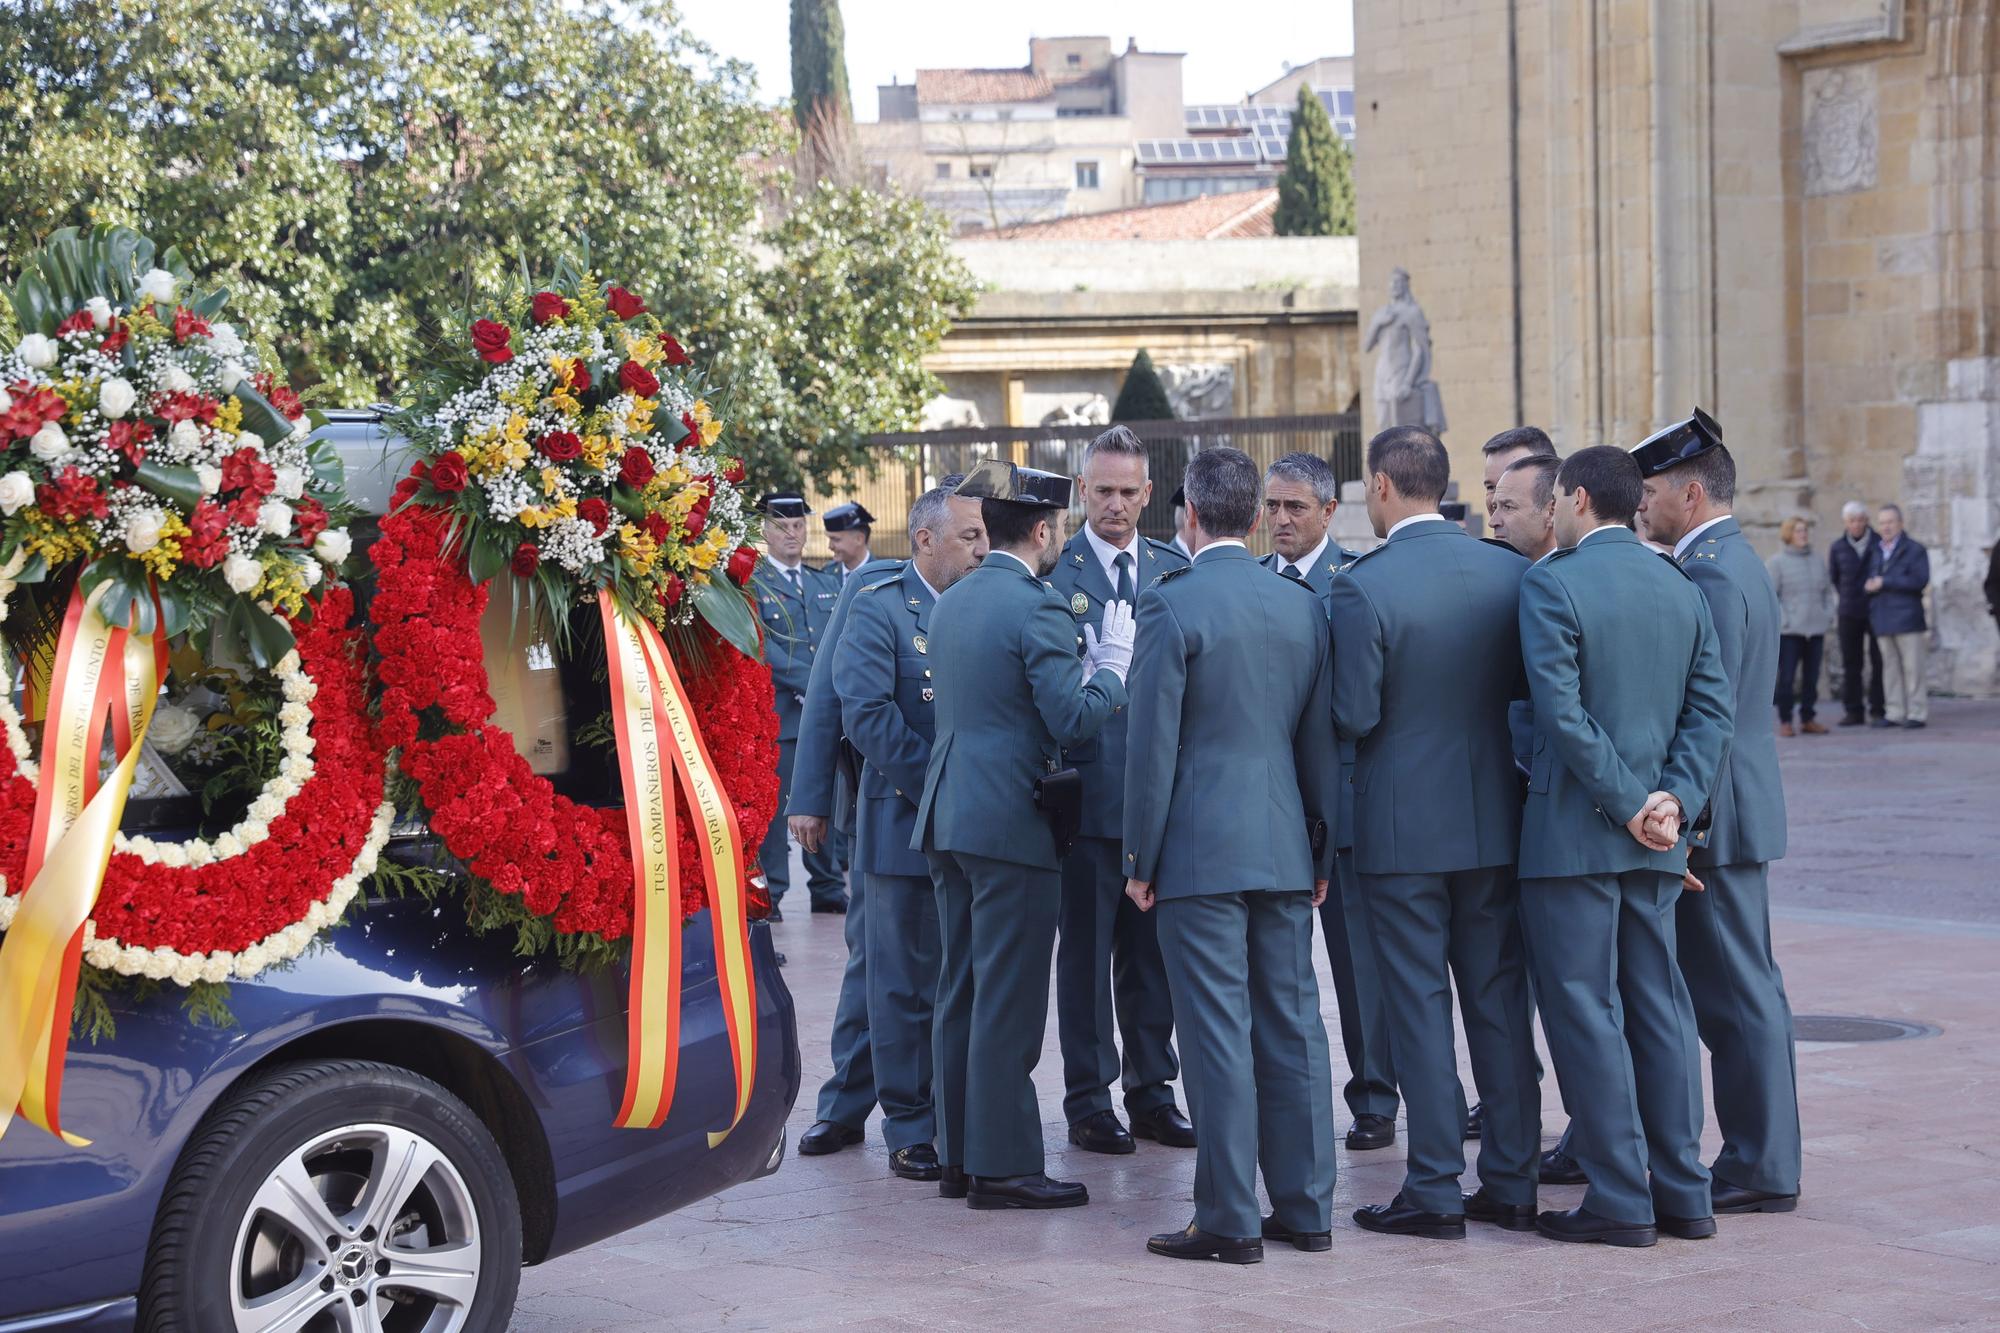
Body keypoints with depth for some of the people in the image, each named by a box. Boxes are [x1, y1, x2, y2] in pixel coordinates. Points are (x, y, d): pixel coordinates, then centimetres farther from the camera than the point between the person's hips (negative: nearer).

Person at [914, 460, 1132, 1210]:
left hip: (949, 817, 9)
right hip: (1011, 821, -9)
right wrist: (1114, 662, -1)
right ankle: (1002, 1167, 0)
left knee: (960, 992, 13)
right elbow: (1074, 719, -17)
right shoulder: (1036, 608, -14)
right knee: (1007, 1001, -4)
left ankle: (957, 1156, 19)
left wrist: (1083, 660, 22)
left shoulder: (952, 602, 13)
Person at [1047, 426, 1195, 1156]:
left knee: (1153, 948, 11)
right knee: (1085, 950, 2)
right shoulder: (1052, 569, -2)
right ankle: (1089, 1100, 10)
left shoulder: (1174, 568, 10)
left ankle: (1151, 1090, 21)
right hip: (1088, 787, -4)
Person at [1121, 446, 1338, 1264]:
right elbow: (1320, 739, 12)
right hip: (1286, 849, 6)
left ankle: (1229, 1220, 0)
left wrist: (1140, 859, -3)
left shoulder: (1171, 605, -10)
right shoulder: (1301, 605, 8)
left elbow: (1152, 743, -11)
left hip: (1201, 850, -6)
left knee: (1217, 1033, -3)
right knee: (1292, 1024, 10)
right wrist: (1323, 851, 18)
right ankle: (1305, 1208, 16)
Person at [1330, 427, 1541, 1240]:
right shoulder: (1509, 574, 0)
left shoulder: (1363, 587, -15)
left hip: (1402, 827, -5)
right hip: (1493, 820, 5)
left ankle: (1435, 1190, 5)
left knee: (1419, 1006, 2)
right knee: (1499, 999, 12)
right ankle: (1511, 1182, 16)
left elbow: (1353, 717, -15)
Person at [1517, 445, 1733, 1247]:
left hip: (1572, 834, -7)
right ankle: (1682, 1194, 16)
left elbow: (1562, 713, -18)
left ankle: (1620, 1201, 1)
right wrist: (1672, 801, -4)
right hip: (1655, 845, 7)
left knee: (1585, 1010, -1)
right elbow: (1711, 705, 4)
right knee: (1659, 1005, 12)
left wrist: (1628, 805, -13)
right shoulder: (1681, 587, 9)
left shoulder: (1551, 585, -11)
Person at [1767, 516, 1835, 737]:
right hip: (1789, 631, -5)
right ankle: (1785, 721, 1)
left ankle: (1807, 719, 16)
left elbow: (1827, 591, 20)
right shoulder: (1776, 562, -3)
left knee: (1812, 677, 7)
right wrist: (1782, 620, -13)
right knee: (1787, 677, -6)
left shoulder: (1817, 561, 14)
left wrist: (1827, 615, 7)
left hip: (1816, 630, 5)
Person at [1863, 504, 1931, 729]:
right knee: (1890, 667, 6)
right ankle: (1894, 713, 9)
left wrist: (1885, 582, -14)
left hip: (1906, 617, -5)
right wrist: (1868, 585, -4)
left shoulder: (1914, 549, 0)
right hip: (1882, 619, 6)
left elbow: (1920, 580, -13)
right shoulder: (1875, 552, 19)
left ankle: (1917, 713, -2)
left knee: (1912, 666, -5)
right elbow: (1865, 579, 21)